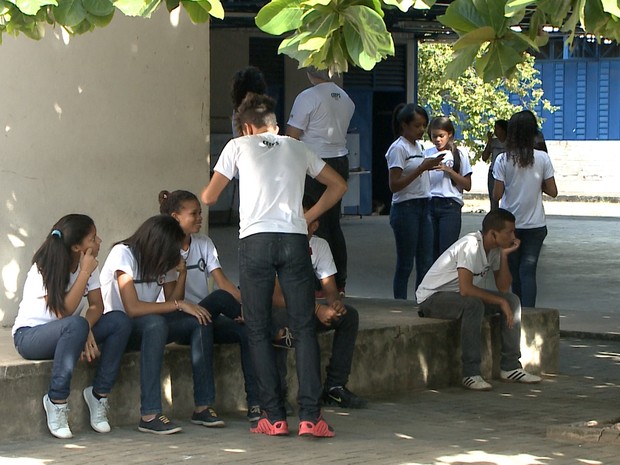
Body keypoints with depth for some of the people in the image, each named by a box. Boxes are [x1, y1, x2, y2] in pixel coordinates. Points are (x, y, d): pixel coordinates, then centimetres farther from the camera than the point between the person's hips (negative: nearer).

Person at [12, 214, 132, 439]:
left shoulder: (88, 265, 0)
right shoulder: (43, 270, -19)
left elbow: (96, 305, -7)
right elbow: (63, 312, -29)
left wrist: (87, 330, -28)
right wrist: (85, 273, -28)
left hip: (66, 333, 7)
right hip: (29, 336, -7)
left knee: (120, 321, -18)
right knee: (76, 326, -39)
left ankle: (99, 394, -12)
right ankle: (56, 401, -27)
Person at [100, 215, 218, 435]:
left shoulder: (163, 260, 5)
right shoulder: (123, 254, -18)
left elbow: (172, 301, 1)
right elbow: (133, 308, -26)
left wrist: (182, 272, -13)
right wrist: (179, 305, -23)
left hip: (148, 327, 7)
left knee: (200, 322, -14)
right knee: (155, 323, -38)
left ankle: (203, 406, -16)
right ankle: (149, 415, -41)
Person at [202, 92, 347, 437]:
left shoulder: (239, 146, 12)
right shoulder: (297, 148, 20)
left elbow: (209, 197, 14)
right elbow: (339, 185, 25)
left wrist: (202, 196, 36)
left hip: (255, 239, -2)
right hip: (295, 239, 2)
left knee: (259, 331, 6)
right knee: (305, 328, 3)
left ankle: (274, 417, 3)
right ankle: (310, 416, -5)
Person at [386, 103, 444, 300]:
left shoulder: (418, 146, 15)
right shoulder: (398, 148, -10)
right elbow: (394, 185, -19)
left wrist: (429, 166, 8)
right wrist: (421, 168, -22)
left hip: (423, 207, 8)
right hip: (406, 209, -8)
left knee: (426, 263, 5)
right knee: (405, 265, -4)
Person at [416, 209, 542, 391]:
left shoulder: (494, 248, 0)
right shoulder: (471, 245, -27)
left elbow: (503, 288, -1)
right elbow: (465, 289, -35)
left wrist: (504, 255, -12)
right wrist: (500, 301, -27)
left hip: (461, 296, 9)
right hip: (432, 297, -9)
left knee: (512, 300, -4)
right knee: (473, 305, -37)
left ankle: (510, 366, -2)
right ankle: (471, 373, -32)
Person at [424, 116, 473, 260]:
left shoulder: (458, 156, 3)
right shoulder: (426, 154, 8)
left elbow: (467, 185, -1)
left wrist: (448, 170, -11)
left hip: (450, 205, -2)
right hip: (429, 204, 2)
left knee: (446, 250, -9)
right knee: (431, 250, 1)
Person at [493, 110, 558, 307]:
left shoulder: (503, 160, -8)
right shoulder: (542, 158, -6)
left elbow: (497, 194, -8)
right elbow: (552, 191, -4)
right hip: (535, 224, 0)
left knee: (514, 271, 13)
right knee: (529, 270, -1)